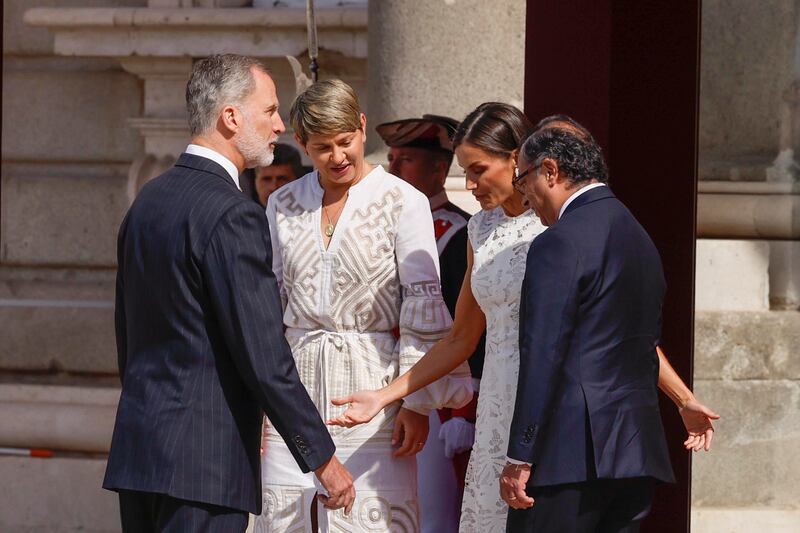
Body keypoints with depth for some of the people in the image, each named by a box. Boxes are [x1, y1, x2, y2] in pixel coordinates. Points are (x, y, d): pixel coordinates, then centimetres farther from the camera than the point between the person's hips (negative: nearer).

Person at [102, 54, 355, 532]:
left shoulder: (148, 201, 13)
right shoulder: (233, 215, -14)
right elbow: (264, 357, -16)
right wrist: (322, 457, -9)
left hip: (136, 451, 9)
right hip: (204, 458, -9)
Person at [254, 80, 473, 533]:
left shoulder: (403, 202, -3)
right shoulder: (283, 206, 9)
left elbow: (423, 304, -4)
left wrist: (417, 401, -7)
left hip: (373, 387, -4)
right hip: (297, 391, 4)